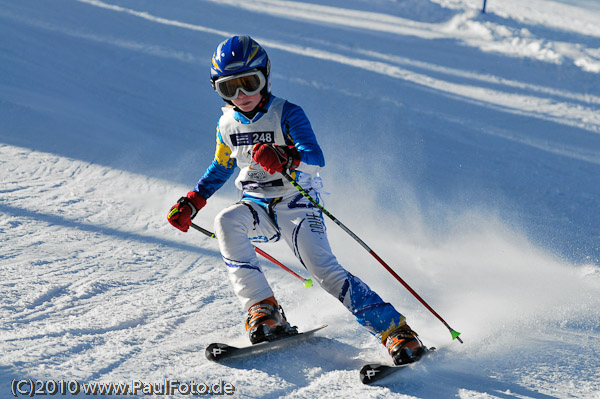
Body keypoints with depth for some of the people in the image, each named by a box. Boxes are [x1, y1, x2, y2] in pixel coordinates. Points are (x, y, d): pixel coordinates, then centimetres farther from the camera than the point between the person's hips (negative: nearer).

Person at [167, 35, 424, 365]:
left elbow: (316, 158, -26)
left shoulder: (286, 114, -12)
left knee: (323, 269, -22)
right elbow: (222, 166, 24)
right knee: (226, 222, -28)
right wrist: (191, 203, 15)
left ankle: (396, 331, -20)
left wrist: (286, 158, -47)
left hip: (295, 205, -4)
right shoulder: (227, 124, 5)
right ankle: (263, 311, -25)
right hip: (257, 208, 5)